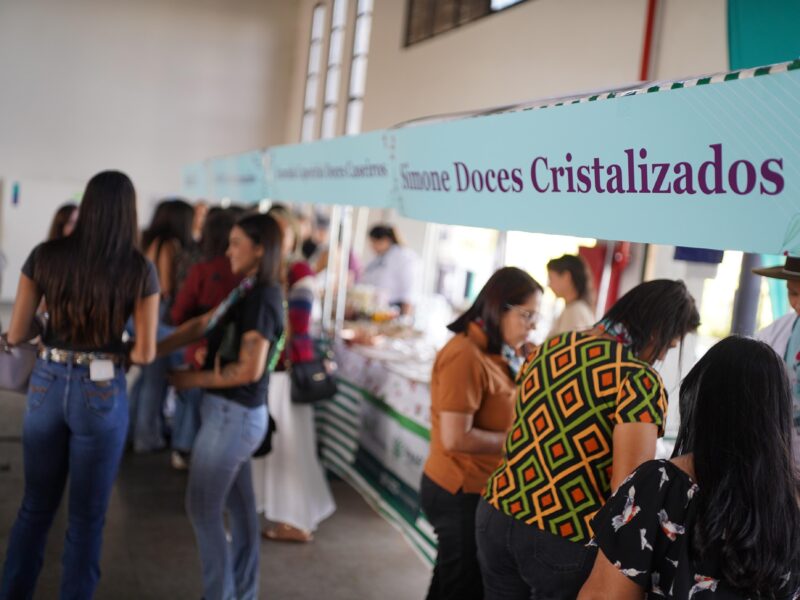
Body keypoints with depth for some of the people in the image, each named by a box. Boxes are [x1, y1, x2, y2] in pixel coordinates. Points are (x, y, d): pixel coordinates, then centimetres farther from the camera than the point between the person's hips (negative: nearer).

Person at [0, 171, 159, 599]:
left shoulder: (45, 256, -4)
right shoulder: (140, 270, -9)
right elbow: (145, 353, -8)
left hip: (47, 386, 3)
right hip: (102, 395, -3)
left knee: (35, 506, 20)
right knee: (86, 516, 11)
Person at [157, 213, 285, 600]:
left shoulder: (262, 299, -19)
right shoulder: (247, 291, 8)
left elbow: (249, 370, -23)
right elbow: (201, 326, 8)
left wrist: (193, 379, -13)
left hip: (233, 415, -9)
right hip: (235, 413, 9)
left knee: (202, 509, 3)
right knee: (239, 507, 16)